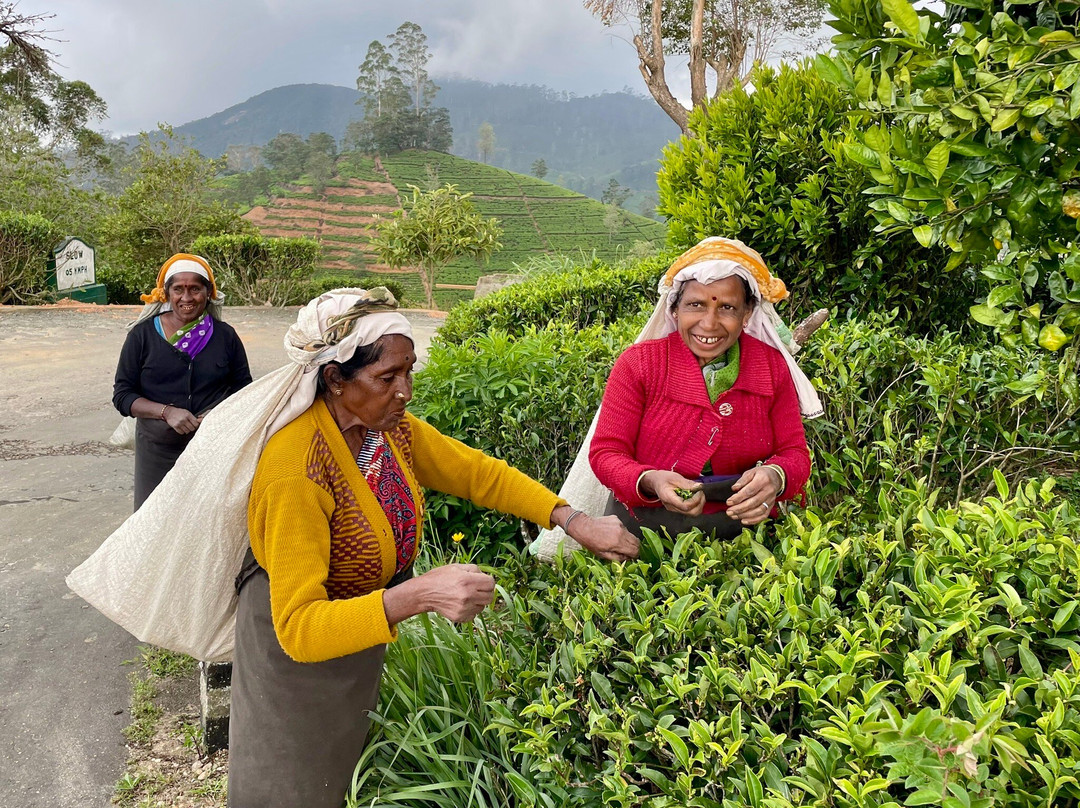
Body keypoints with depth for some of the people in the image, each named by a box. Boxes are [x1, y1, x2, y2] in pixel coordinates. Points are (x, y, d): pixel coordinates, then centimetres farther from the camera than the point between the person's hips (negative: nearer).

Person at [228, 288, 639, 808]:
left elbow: (479, 472, -3)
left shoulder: (389, 426, -11)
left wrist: (574, 522, -13)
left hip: (364, 644, 6)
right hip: (296, 647, -6)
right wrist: (418, 596, -47)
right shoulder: (295, 472, -34)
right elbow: (298, 626, -36)